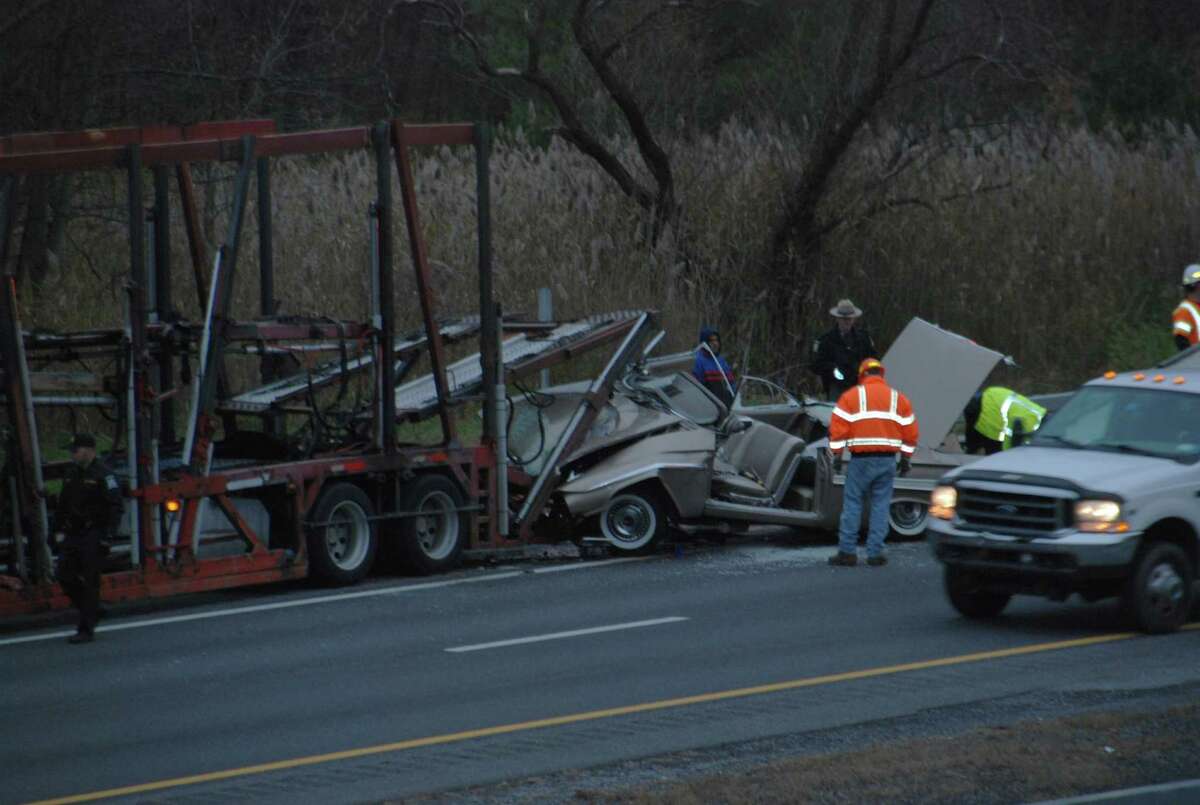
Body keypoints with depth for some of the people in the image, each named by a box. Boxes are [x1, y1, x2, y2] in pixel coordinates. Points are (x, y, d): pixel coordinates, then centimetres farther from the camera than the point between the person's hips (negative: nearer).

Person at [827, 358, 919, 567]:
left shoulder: (851, 396, 1)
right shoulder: (898, 399, 10)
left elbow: (838, 428, -5)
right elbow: (910, 432, 11)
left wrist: (837, 455, 0)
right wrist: (906, 459, 19)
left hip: (861, 459, -2)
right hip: (887, 460, 2)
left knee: (852, 504, 3)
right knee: (880, 505, 6)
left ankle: (847, 551, -1)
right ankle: (875, 553, 3)